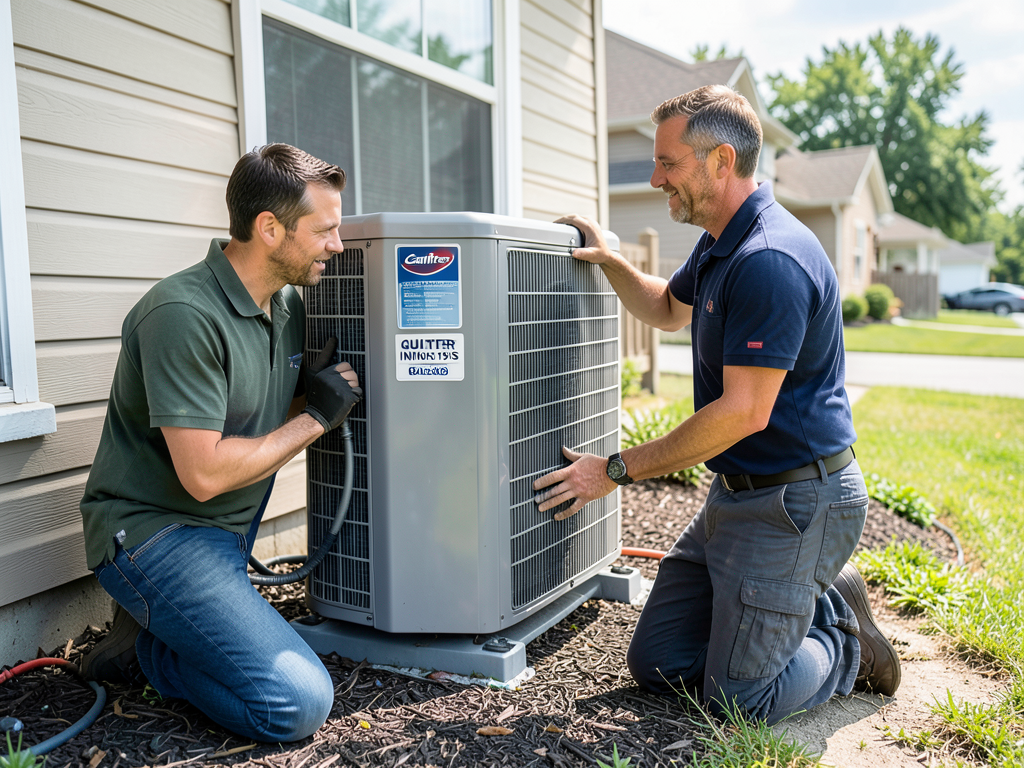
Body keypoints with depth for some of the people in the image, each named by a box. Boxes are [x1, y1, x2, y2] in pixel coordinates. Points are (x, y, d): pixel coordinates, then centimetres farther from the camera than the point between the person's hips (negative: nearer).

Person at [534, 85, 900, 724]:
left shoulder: (770, 261, -24)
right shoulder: (720, 247, 9)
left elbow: (742, 412, -27)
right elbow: (668, 311, 29)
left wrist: (617, 470, -19)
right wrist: (609, 261, 11)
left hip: (794, 502, -9)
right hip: (735, 493, 10)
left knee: (738, 697, -4)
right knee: (656, 663, 11)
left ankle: (848, 644, 21)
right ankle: (816, 601, 23)